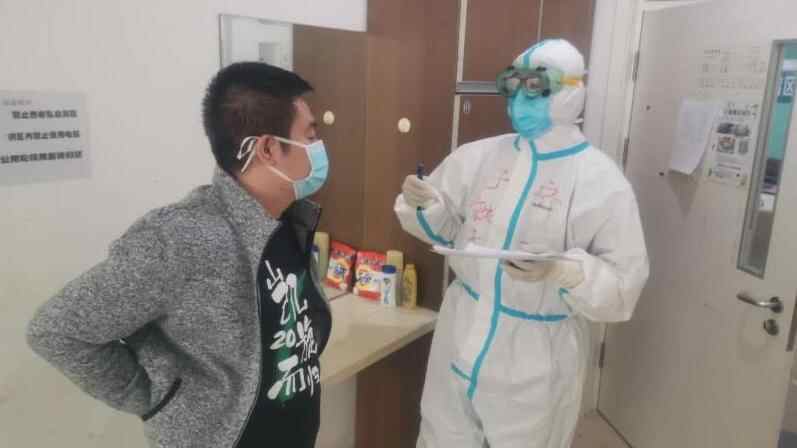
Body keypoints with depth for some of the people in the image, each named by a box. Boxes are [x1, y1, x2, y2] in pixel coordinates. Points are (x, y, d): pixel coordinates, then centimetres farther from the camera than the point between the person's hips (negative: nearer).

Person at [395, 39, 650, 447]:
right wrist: (423, 203, -13)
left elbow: (624, 283, -13)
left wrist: (559, 270, -30)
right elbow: (445, 225, 9)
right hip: (461, 336, 4)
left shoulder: (601, 181, -12)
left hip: (536, 357, -3)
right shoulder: (479, 156, -1)